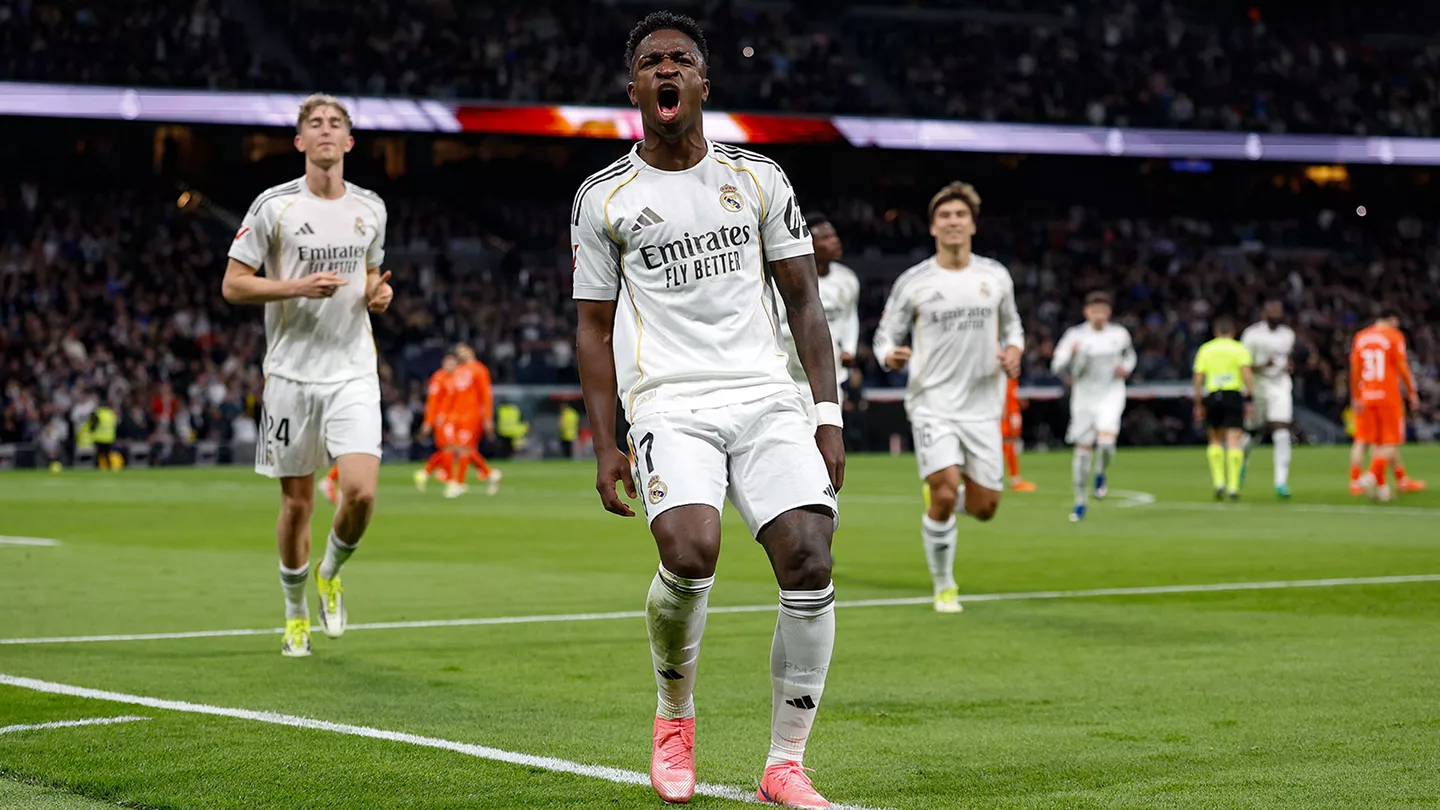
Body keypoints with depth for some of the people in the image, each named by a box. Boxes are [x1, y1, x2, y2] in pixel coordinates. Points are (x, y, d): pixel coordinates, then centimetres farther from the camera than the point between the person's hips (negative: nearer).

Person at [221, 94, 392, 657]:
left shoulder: (370, 208, 9)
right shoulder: (274, 206, -4)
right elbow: (233, 285, -4)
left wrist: (379, 292, 2)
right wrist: (299, 286, -17)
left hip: (354, 373, 2)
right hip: (292, 373, -2)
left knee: (361, 493, -14)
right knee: (297, 501, 4)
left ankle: (329, 574, 16)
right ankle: (296, 615, 24)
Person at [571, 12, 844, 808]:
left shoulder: (758, 179, 11)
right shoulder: (602, 198, 7)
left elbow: (804, 303, 13)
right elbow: (594, 329, 10)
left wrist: (828, 415, 4)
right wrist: (605, 447, 2)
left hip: (768, 396, 2)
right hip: (668, 400, -2)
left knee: (808, 562, -15)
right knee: (690, 552, -26)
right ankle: (674, 714, 4)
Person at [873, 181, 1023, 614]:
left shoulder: (996, 276, 6)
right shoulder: (913, 282, -2)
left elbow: (1011, 322, 21)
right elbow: (885, 334, 4)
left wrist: (1013, 352, 0)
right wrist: (890, 355, -19)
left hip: (982, 407, 3)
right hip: (932, 404, -3)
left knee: (984, 507, 3)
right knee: (944, 495, -18)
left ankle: (939, 495, 39)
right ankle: (944, 587, 1)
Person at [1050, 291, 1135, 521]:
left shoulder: (1119, 334, 2)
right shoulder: (1075, 336, -6)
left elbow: (1130, 353, 24)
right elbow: (1057, 368, -10)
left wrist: (1126, 367, 2)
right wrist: (1072, 355, -29)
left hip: (1111, 395, 0)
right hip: (1084, 397, 0)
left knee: (1106, 441, -24)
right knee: (1083, 448, 3)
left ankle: (1100, 475, 9)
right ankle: (1080, 502, 18)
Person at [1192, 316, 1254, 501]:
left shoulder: (1205, 349, 11)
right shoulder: (1239, 348, 5)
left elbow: (1198, 378, 6)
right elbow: (1246, 373, -8)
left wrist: (1198, 404, 10)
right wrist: (1249, 400, -8)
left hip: (1212, 396, 2)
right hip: (1234, 395, -2)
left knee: (1215, 441, 17)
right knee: (1234, 441, -3)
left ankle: (1219, 481, 6)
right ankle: (1233, 486, -9)